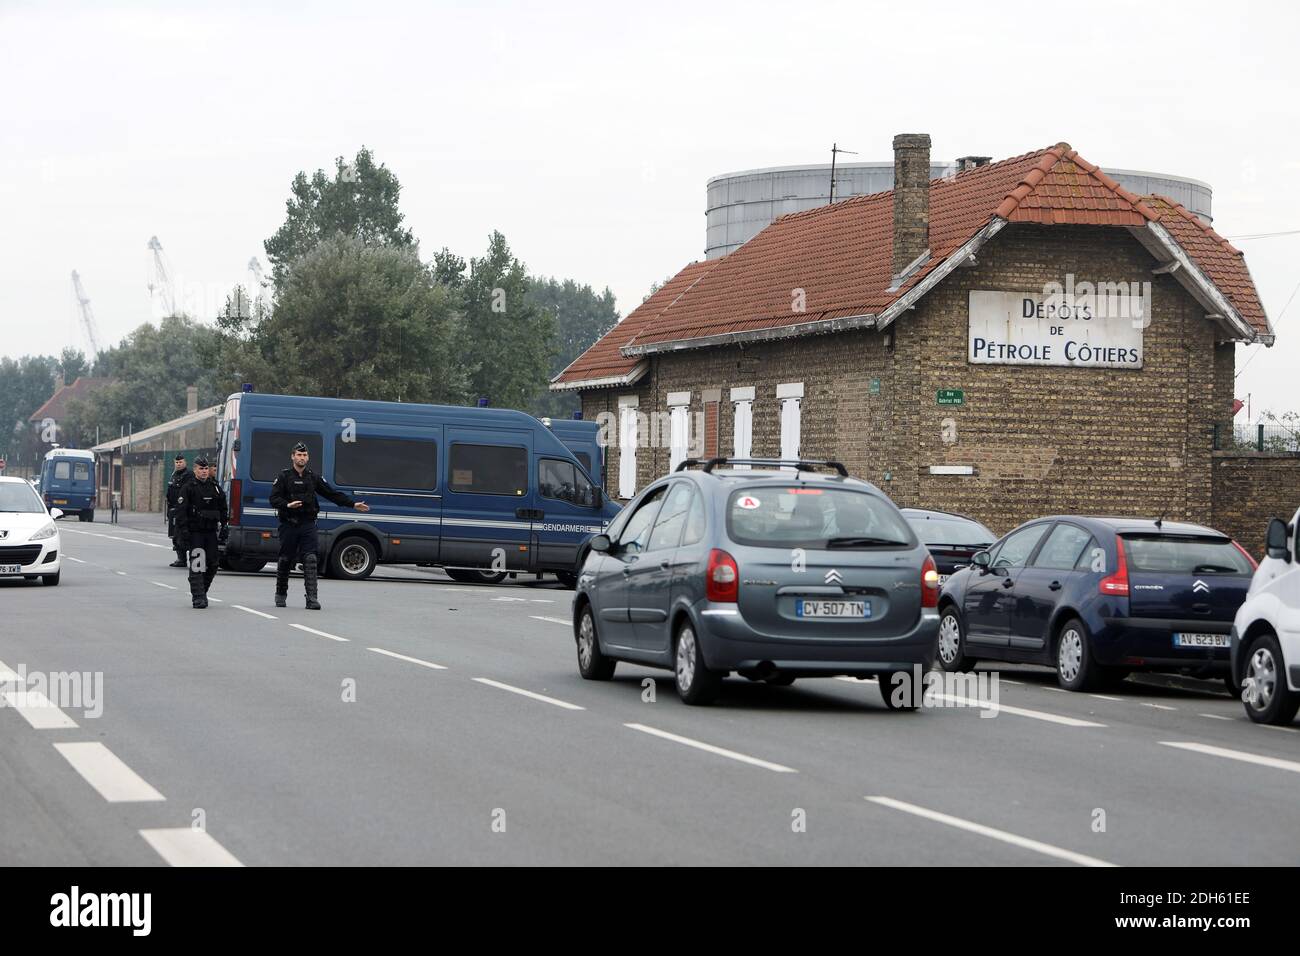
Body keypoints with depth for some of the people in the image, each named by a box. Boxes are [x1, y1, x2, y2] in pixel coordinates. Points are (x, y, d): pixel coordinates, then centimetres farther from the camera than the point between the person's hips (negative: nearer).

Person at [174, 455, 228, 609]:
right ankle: (198, 597, -10)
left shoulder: (215, 487, 12)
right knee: (197, 565, -11)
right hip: (194, 532, -5)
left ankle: (202, 592, 22)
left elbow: (223, 508, 20)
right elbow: (180, 511, -8)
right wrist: (183, 531, -15)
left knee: (212, 564, 6)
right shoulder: (188, 488, -3)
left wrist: (223, 527, 12)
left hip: (211, 532, 5)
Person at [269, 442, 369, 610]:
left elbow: (332, 494, 15)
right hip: (289, 525, -2)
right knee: (285, 561, 5)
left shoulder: (313, 478, 13)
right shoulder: (284, 477, 3)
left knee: (311, 561, -10)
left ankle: (312, 599, -15)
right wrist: (287, 505, -24)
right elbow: (274, 499, -5)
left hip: (308, 525, 2)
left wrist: (353, 504, 10)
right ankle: (280, 595, 23)